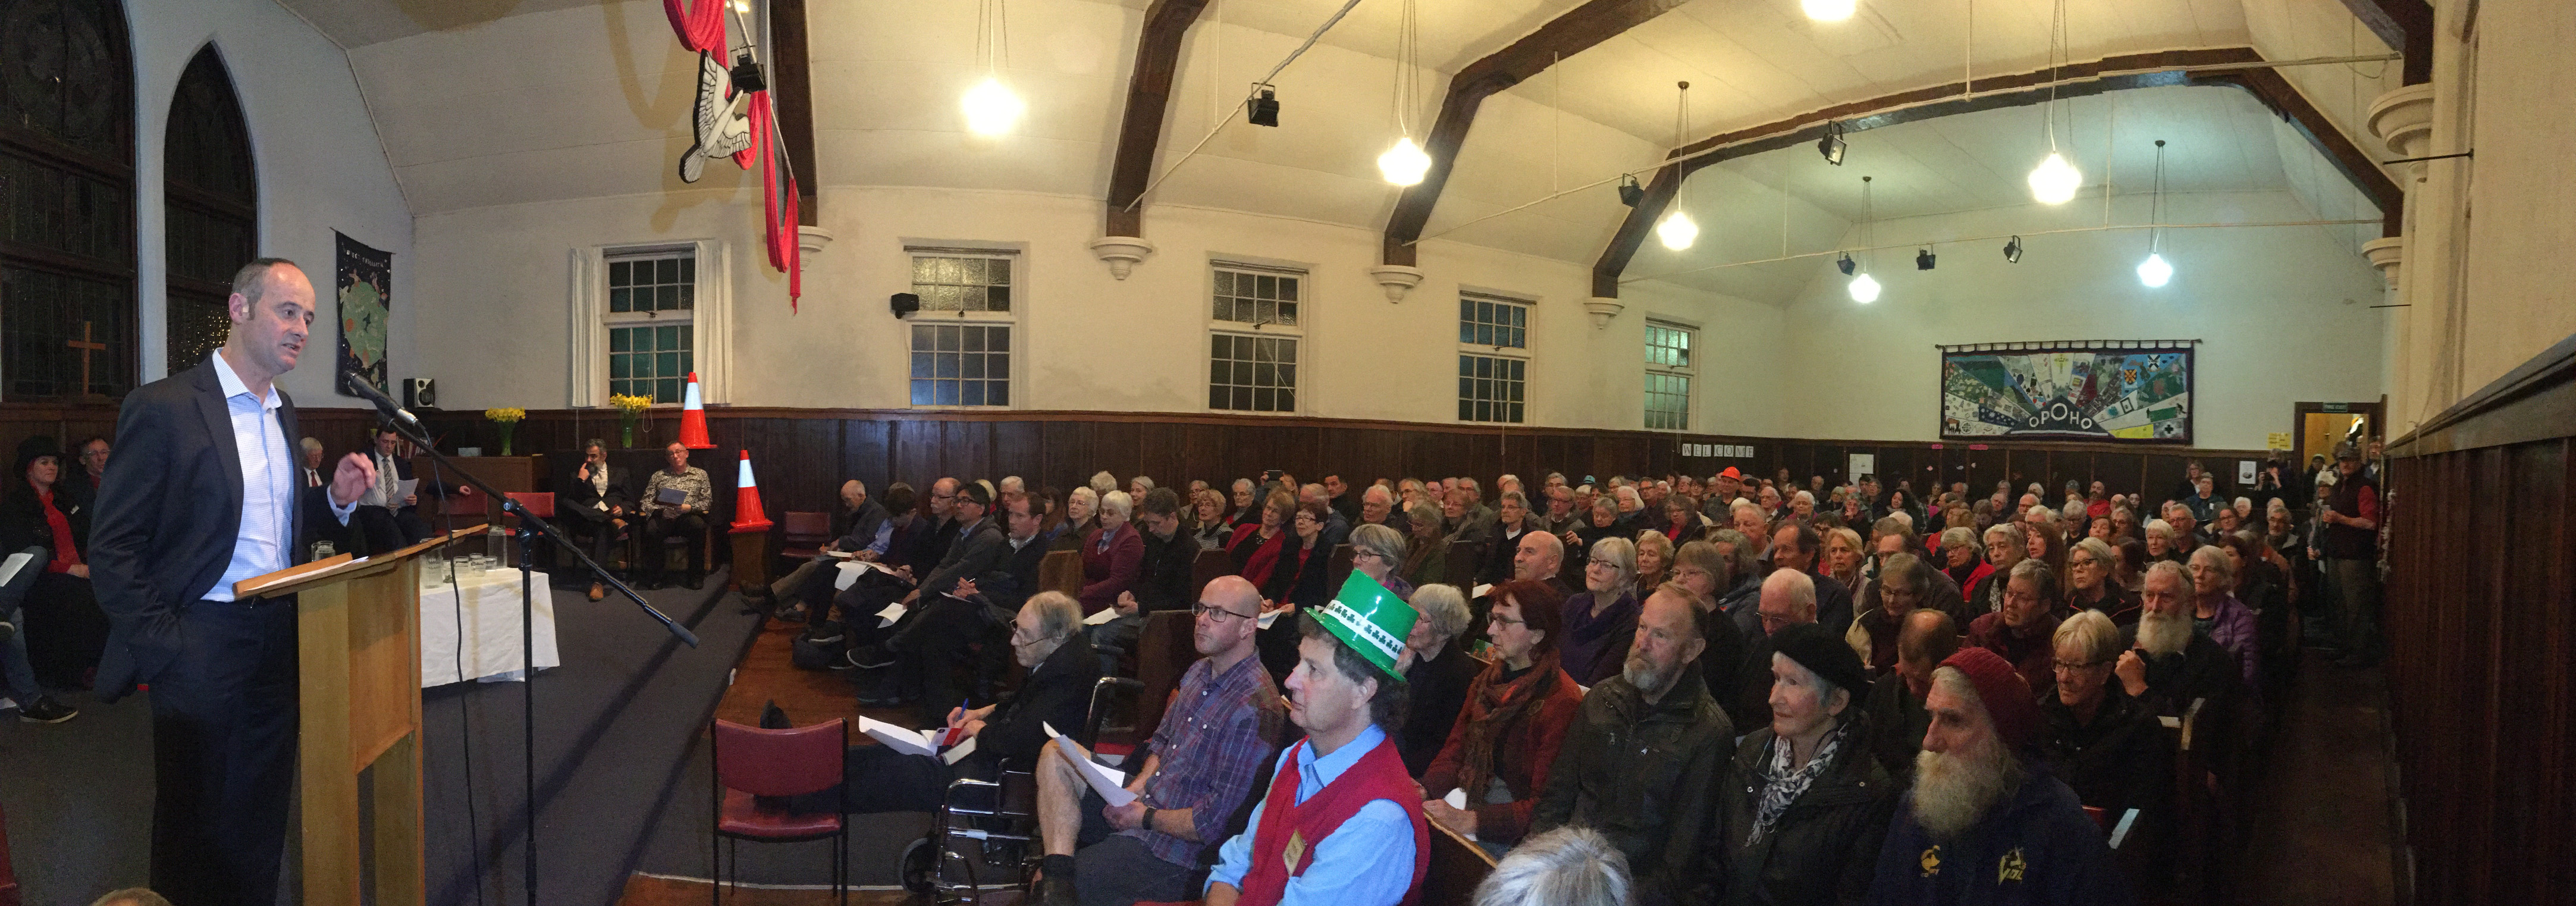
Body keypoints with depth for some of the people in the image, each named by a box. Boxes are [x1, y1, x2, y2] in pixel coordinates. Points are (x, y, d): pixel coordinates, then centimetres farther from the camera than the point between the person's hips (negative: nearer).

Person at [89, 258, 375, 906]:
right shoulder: (162, 408, -10)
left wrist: (337, 499, -2)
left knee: (261, 822, 15)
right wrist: (162, 645, -14)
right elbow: (112, 547, -11)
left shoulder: (284, 415, 12)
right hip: (202, 643, -6)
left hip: (278, 639, 6)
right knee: (196, 822, 6)